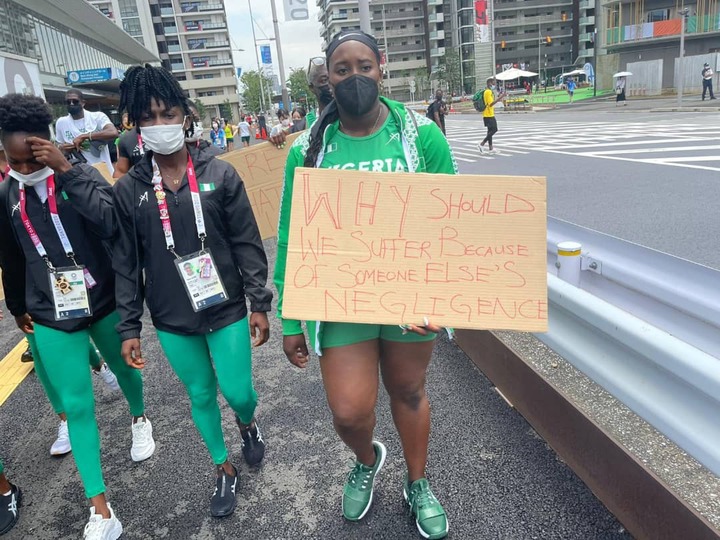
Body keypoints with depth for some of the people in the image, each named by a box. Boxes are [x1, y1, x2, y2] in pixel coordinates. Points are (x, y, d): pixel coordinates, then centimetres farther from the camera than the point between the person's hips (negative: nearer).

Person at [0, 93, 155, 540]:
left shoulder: (82, 176, -10)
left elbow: (112, 223, -31)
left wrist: (67, 170, -30)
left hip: (104, 303, -2)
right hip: (51, 316, 2)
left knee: (125, 368, 21)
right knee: (77, 405, 2)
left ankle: (140, 420, 55)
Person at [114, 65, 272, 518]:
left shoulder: (219, 174, -7)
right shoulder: (128, 189, -4)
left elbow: (247, 243, -4)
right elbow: (127, 263, 2)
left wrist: (260, 303, -5)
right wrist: (129, 327, 1)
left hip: (226, 311, -1)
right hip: (172, 321, 2)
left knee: (239, 392, 6)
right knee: (201, 395, 16)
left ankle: (248, 424, 45)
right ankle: (225, 470, 40)